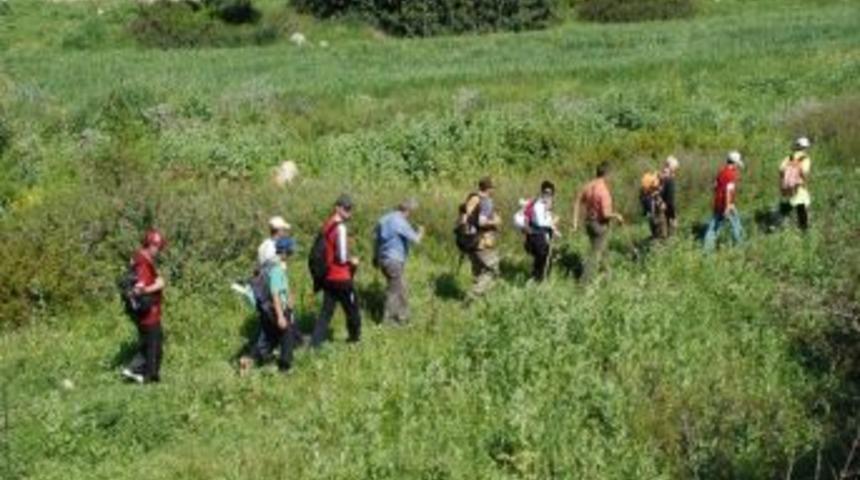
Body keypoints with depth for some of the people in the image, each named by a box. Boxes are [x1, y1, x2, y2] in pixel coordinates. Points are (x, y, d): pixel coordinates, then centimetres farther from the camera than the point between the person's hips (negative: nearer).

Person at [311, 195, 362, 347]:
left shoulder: (326, 226, 8)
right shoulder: (340, 228, -18)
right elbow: (342, 257, -21)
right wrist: (352, 261, -1)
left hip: (328, 276, 7)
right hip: (341, 278, -7)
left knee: (326, 310, 8)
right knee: (352, 308, 13)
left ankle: (316, 341, 0)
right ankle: (355, 336, 28)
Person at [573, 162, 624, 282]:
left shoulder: (588, 186, -2)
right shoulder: (604, 191, -25)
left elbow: (577, 202, 4)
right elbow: (606, 213, -29)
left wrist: (576, 220, 10)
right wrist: (617, 216, -9)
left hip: (589, 222, 7)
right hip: (601, 225, -7)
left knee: (597, 250, 26)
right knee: (597, 254, 2)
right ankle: (585, 280, -1)